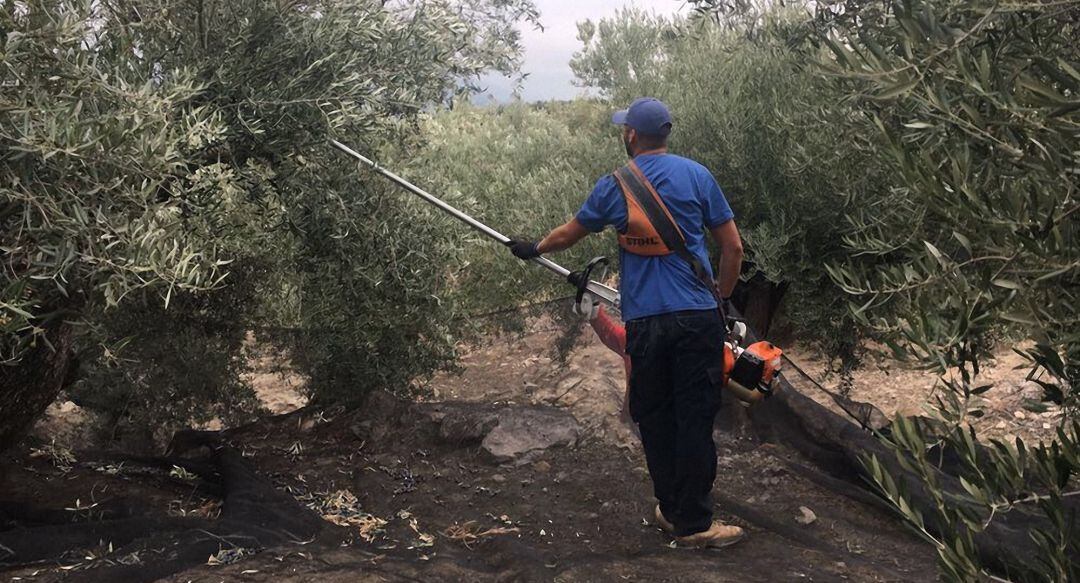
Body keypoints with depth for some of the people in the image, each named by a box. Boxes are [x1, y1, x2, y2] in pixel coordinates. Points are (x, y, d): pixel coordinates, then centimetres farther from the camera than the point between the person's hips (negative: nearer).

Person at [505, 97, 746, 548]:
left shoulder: (614, 186, 4)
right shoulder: (696, 176, 2)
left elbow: (569, 233, 19)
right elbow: (733, 247, 3)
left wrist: (534, 249, 39)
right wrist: (722, 295, 17)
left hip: (644, 322, 1)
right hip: (698, 318, 0)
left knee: (655, 419, 14)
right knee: (695, 418, 3)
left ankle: (671, 511, 22)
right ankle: (693, 523, 7)